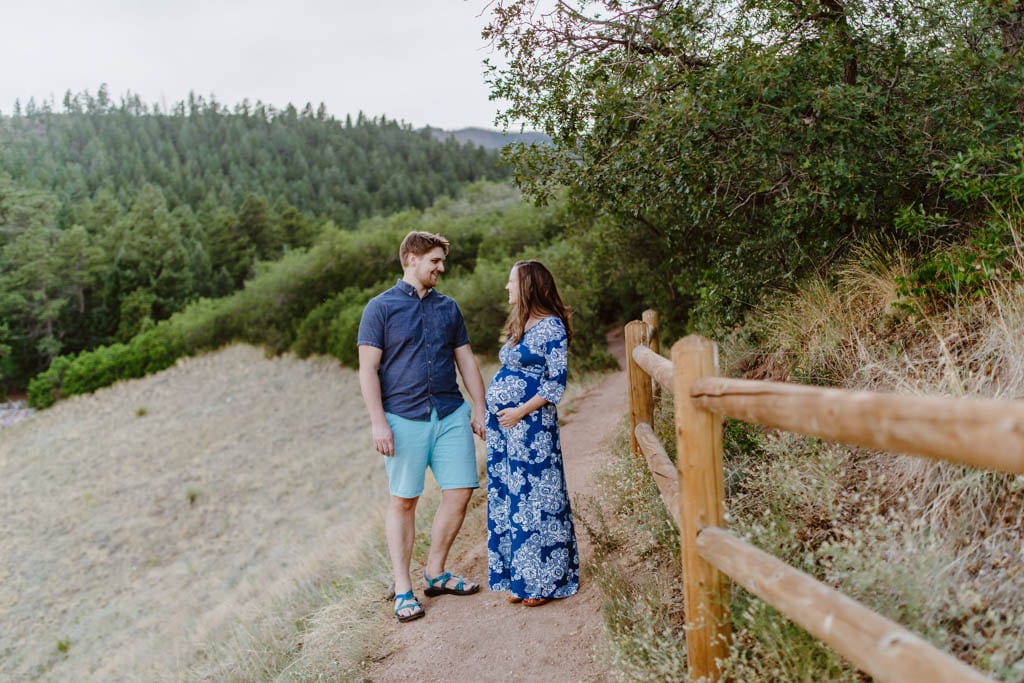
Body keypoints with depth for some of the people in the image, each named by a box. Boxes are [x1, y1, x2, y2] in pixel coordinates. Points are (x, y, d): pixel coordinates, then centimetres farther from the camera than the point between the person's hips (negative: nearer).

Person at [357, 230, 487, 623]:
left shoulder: (448, 308, 13)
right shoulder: (381, 308, -1)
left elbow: (466, 360, 16)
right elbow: (368, 369, -5)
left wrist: (479, 408, 10)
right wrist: (378, 422, -12)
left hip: (451, 414, 5)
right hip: (405, 419, -4)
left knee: (460, 492, 2)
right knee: (403, 501, 3)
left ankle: (435, 573, 21)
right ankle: (402, 589, 14)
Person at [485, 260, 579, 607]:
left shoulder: (551, 326, -10)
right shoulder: (518, 325, 16)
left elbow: (557, 382, -14)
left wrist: (521, 411, -17)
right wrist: (492, 413, 13)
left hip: (531, 423, -9)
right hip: (502, 423, 9)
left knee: (535, 497, -2)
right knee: (507, 498, 11)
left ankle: (543, 581, 10)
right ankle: (520, 578, 21)